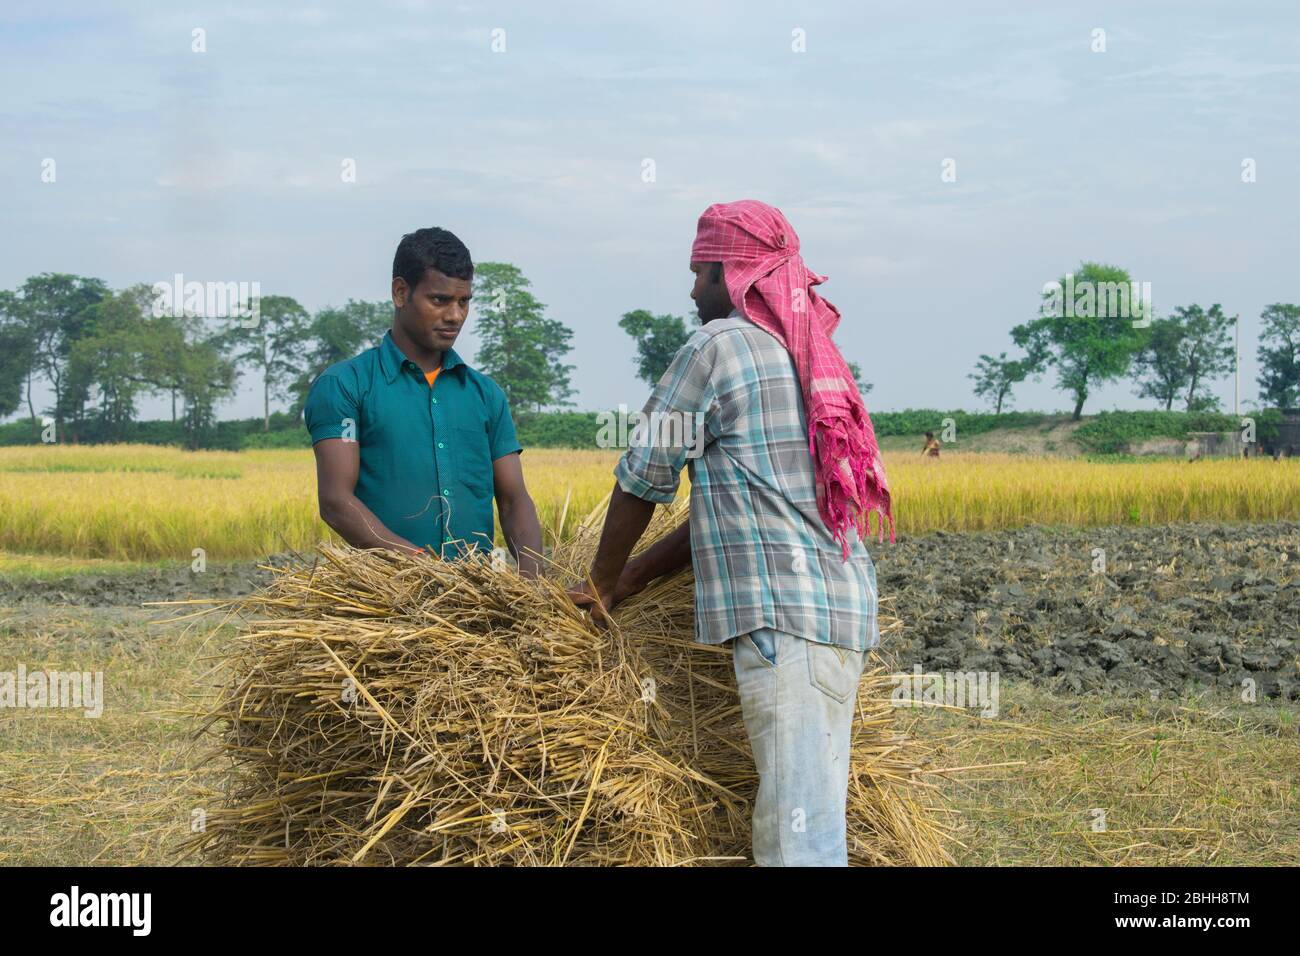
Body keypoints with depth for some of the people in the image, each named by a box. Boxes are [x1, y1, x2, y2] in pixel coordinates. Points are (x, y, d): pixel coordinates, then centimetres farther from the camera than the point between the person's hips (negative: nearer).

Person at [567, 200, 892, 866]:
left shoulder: (716, 347, -4)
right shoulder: (814, 359, 22)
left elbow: (643, 479, 1)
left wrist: (602, 582, 16)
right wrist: (631, 582, 21)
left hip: (783, 614, -9)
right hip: (848, 610, 9)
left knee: (796, 834, -12)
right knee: (819, 815, 11)